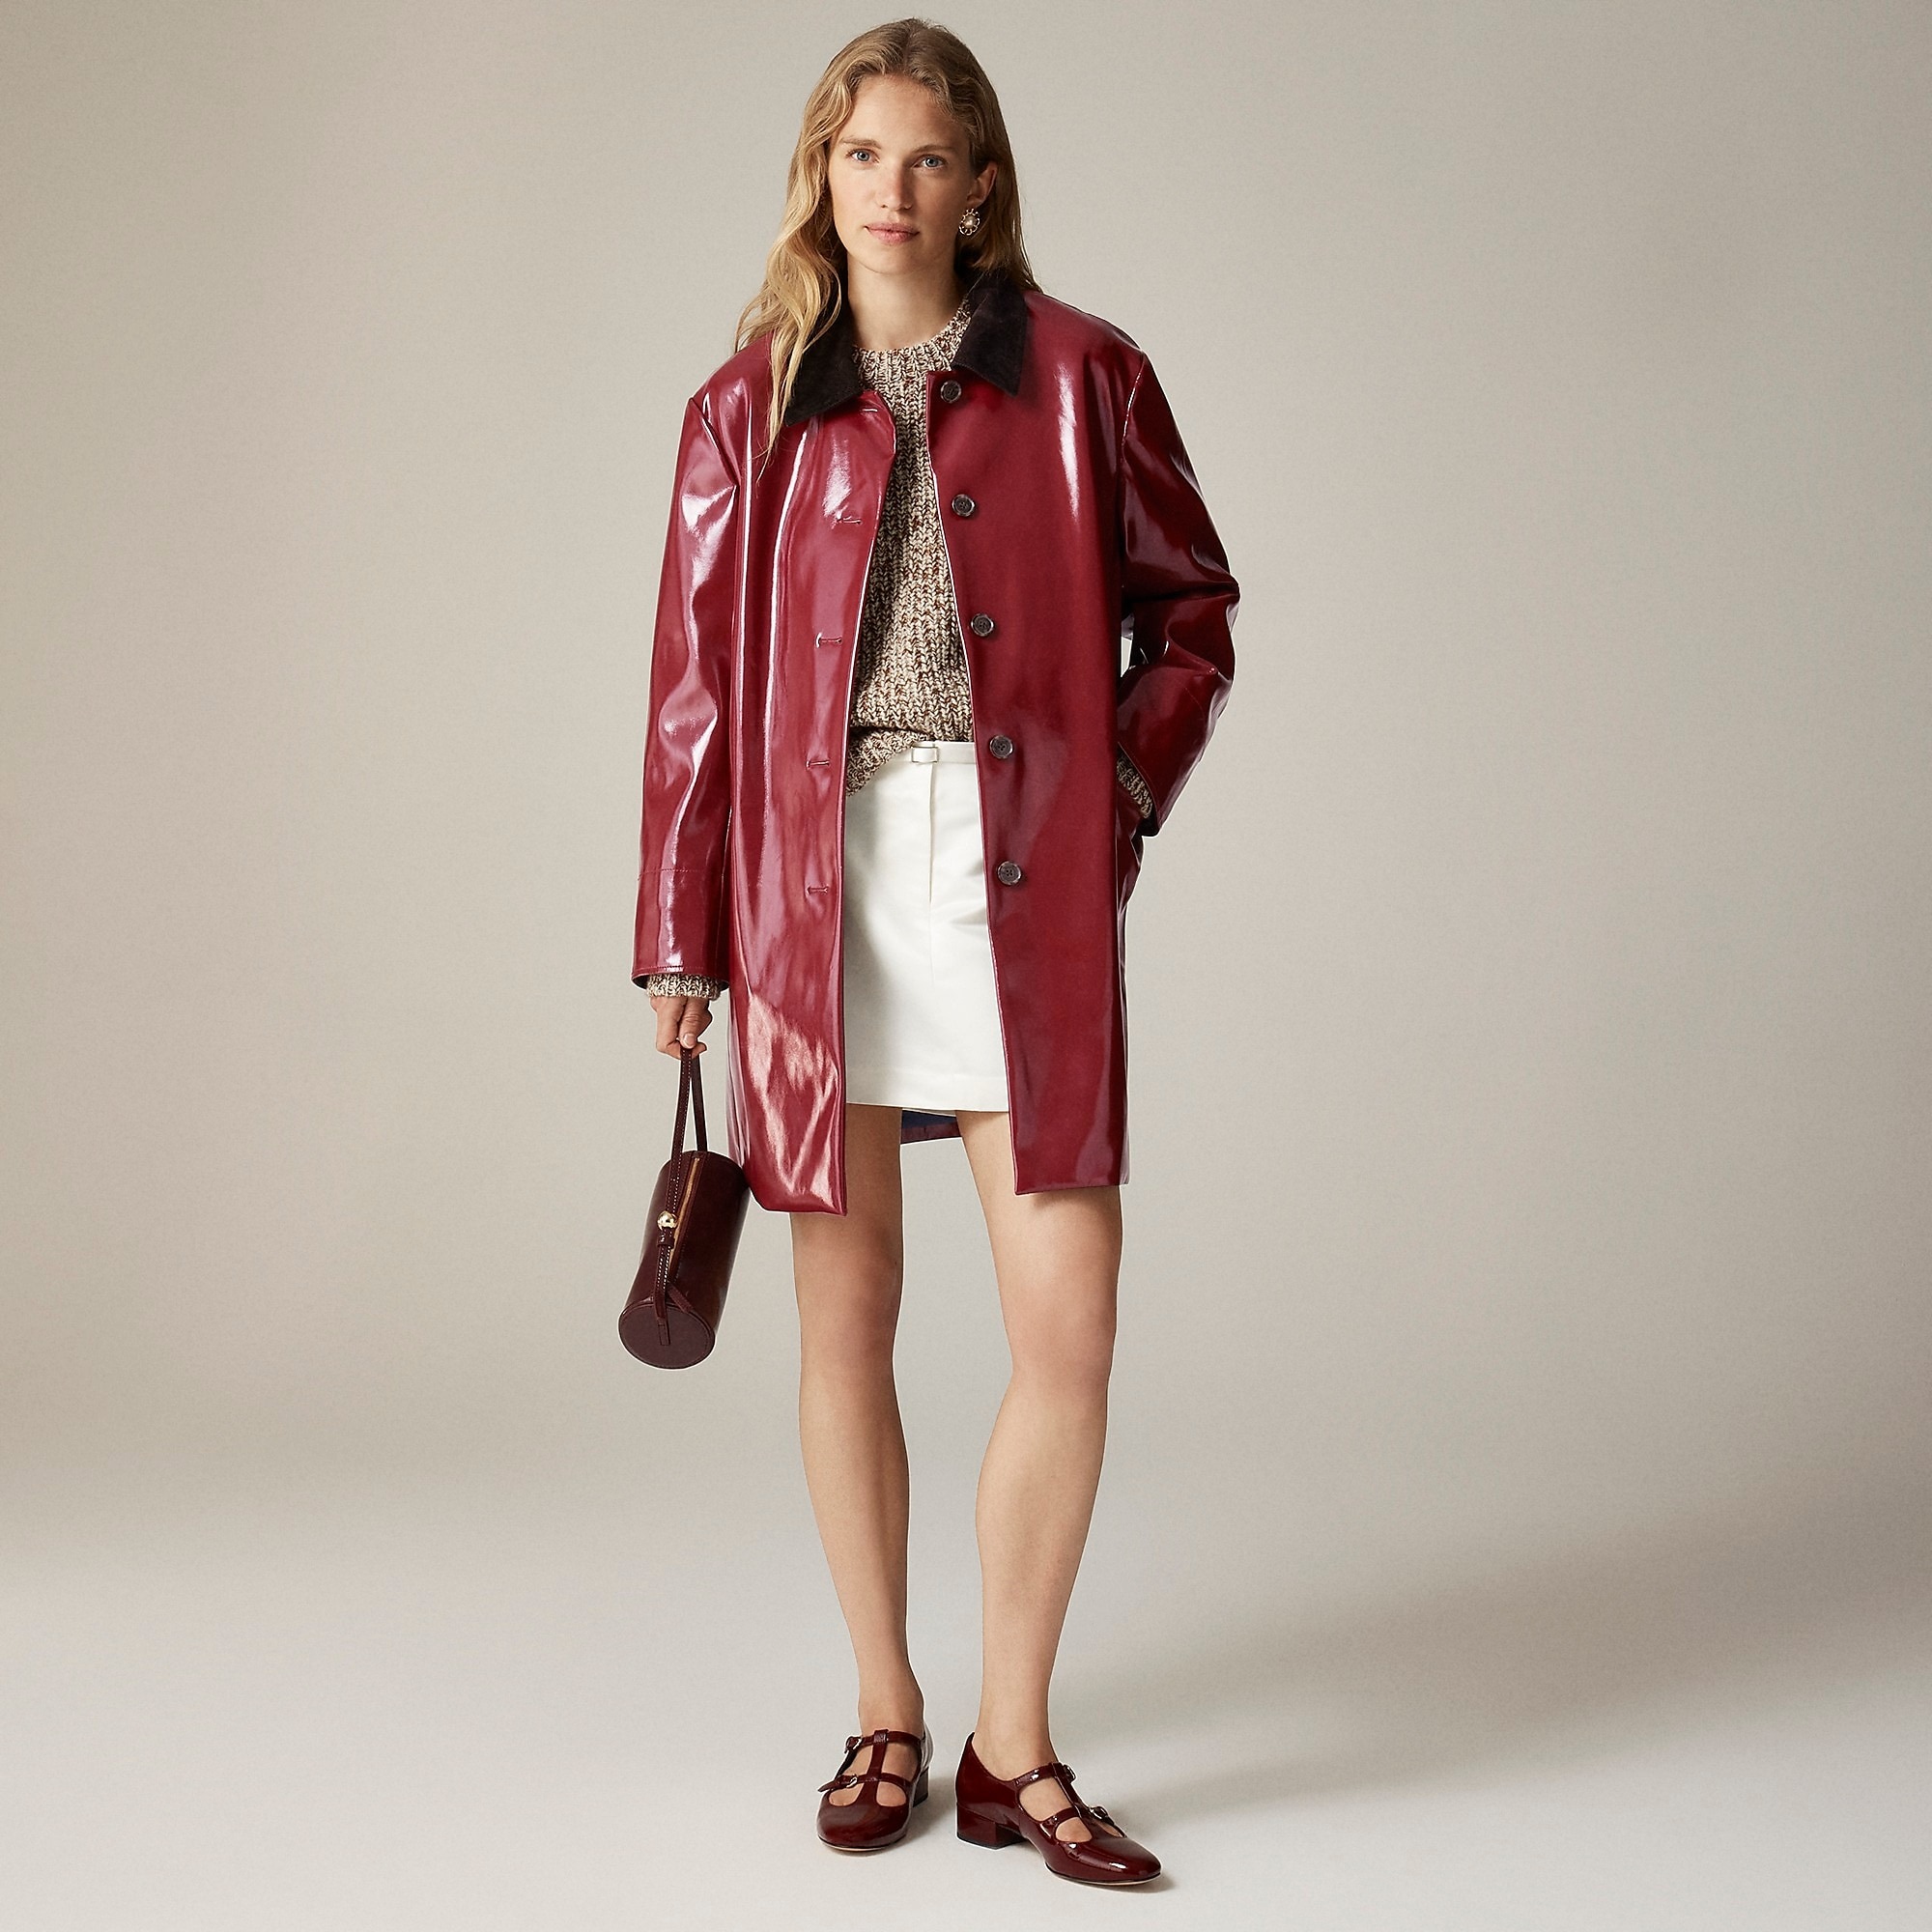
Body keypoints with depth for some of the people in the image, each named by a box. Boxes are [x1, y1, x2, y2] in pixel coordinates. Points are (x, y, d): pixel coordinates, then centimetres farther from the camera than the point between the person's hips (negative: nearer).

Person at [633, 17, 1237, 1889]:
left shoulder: (1083, 376, 8)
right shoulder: (749, 404, 10)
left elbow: (1190, 608, 12)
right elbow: (695, 679, 9)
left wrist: (1122, 792, -3)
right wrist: (680, 940, 6)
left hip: (1022, 885, -1)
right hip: (816, 881, 1)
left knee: (1068, 1330, -4)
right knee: (845, 1318, 7)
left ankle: (1012, 1746, 13)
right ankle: (885, 1714, 24)